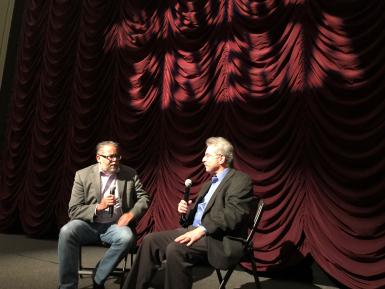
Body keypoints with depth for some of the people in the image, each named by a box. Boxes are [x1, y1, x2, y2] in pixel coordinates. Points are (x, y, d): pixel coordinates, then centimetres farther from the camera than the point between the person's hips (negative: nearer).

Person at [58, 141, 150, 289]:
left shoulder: (130, 174, 2)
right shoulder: (83, 175, -2)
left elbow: (144, 197, 6)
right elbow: (73, 210, -4)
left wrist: (131, 213, -14)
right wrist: (99, 207, -21)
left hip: (115, 225, 1)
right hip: (89, 224, 0)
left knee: (127, 237, -31)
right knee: (66, 231, -29)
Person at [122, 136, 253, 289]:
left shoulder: (240, 180, -6)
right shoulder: (209, 183, 23)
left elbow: (233, 214, -20)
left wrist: (201, 230, -26)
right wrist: (187, 212, 2)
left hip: (219, 238, -8)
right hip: (194, 230, 9)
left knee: (175, 249, -31)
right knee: (150, 240, -5)